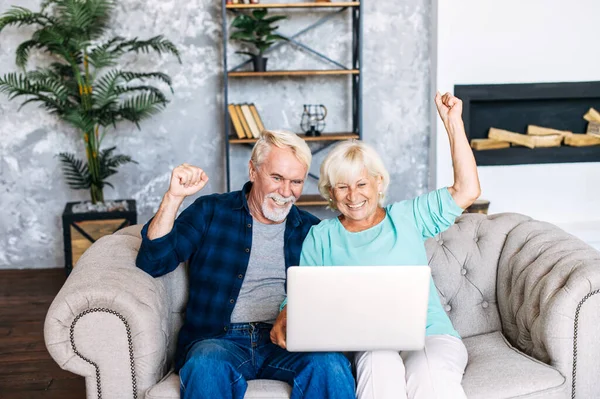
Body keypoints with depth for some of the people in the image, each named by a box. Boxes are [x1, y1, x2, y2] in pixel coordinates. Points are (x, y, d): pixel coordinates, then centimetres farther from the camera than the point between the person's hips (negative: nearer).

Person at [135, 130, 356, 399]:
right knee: (207, 364, -37)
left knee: (331, 365, -30)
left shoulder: (312, 231, 15)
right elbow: (152, 263, 1)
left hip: (286, 344, 2)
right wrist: (173, 197, -10)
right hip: (217, 339, -1)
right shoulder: (210, 212, 9)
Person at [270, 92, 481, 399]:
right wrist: (284, 319, -14)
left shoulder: (406, 218, 14)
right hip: (368, 346, 0)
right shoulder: (321, 237, 15)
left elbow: (468, 190, 7)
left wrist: (453, 123, 4)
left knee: (429, 370, -35)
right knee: (381, 364, -37)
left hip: (431, 336, 1)